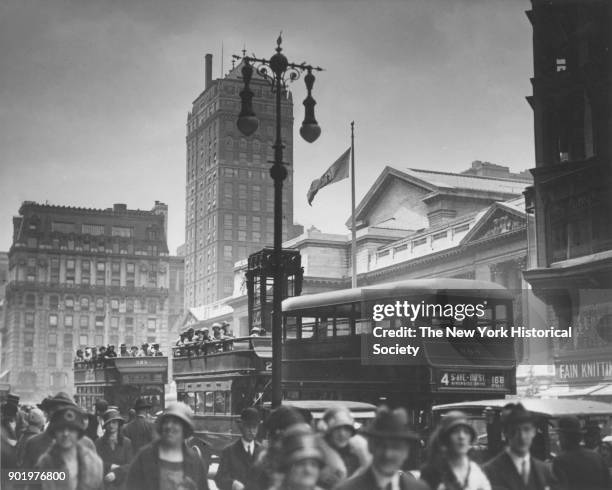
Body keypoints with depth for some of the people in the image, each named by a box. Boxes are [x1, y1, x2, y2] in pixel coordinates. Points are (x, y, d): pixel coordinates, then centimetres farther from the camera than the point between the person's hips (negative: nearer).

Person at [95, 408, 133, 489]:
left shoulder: (126, 442, 2)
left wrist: (115, 473, -15)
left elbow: (130, 465, -4)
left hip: (121, 483, 0)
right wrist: (111, 466, -10)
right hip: (103, 484, 0)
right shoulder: (99, 442, 5)